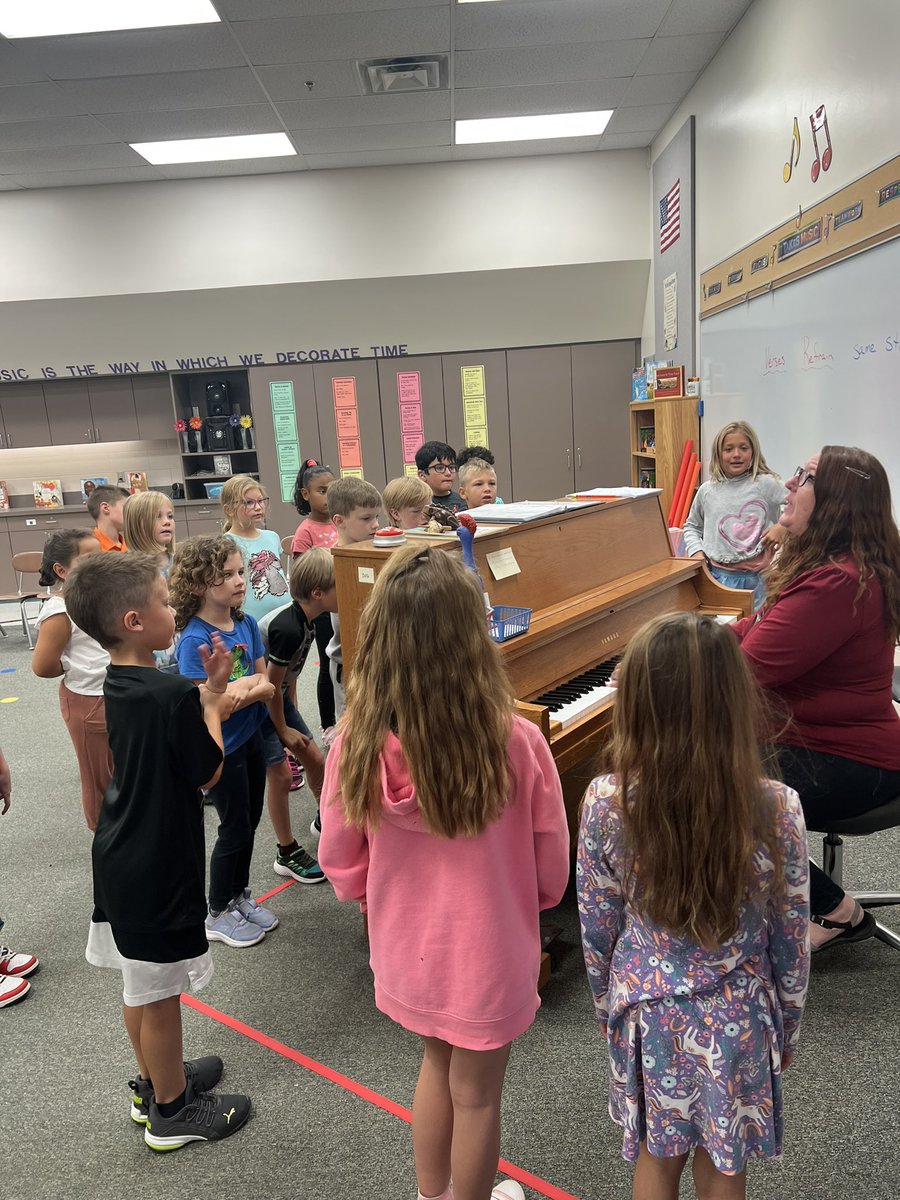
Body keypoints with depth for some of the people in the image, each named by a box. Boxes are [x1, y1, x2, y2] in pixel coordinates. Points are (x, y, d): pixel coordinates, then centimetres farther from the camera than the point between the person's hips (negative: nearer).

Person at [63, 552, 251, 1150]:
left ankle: (157, 1080, 44)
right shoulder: (174, 695, -26)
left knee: (141, 985, 24)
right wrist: (214, 708, -3)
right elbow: (208, 772, -15)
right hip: (158, 869, -9)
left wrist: (209, 692, 2)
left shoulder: (118, 684, 1)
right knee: (160, 994, 10)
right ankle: (171, 1110, 30)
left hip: (120, 857, 9)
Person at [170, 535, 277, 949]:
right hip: (220, 747, -6)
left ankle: (239, 895, 40)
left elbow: (267, 685, -1)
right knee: (234, 829, 7)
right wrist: (253, 683, -22)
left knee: (250, 821, 19)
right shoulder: (194, 640, -23)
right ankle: (218, 914, 29)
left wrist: (245, 689, -21)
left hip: (250, 737, 7)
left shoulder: (246, 623, -2)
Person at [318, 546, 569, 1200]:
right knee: (476, 1093, 22)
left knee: (438, 1063, 30)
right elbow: (551, 873, -13)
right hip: (486, 956, -3)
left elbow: (343, 866, -7)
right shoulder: (516, 743, -28)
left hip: (406, 950, 3)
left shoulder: (358, 744, -21)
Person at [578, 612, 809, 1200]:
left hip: (647, 1014, 0)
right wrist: (788, 1029, 9)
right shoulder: (777, 809, -23)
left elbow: (598, 929, -9)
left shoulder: (605, 803, -23)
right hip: (737, 1019, 0)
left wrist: (606, 1006, 10)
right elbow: (790, 941, -9)